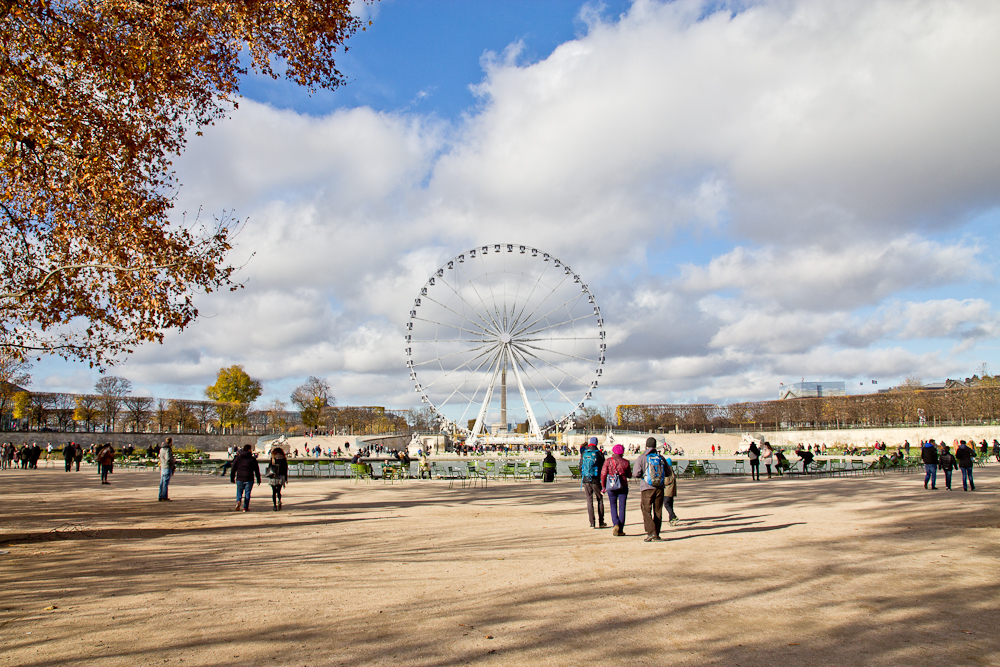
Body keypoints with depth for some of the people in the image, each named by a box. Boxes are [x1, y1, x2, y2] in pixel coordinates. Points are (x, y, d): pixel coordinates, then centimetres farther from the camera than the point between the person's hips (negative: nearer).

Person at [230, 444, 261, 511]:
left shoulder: (238, 458, 4)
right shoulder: (253, 459, -1)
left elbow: (233, 470, 5)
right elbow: (257, 470, 2)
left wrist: (232, 478, 13)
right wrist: (258, 480, 9)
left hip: (239, 479, 1)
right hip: (249, 479, -1)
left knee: (239, 492, 13)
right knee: (247, 493, 7)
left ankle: (238, 501, -16)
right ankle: (245, 507, 5)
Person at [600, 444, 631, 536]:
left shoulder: (608, 461, -4)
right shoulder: (625, 462, -2)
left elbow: (603, 474, -7)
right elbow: (629, 475, 8)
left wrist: (603, 486, 3)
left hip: (611, 487, 0)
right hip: (623, 487, 0)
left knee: (613, 507, 12)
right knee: (622, 508, 5)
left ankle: (616, 524, -10)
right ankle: (620, 530, 5)